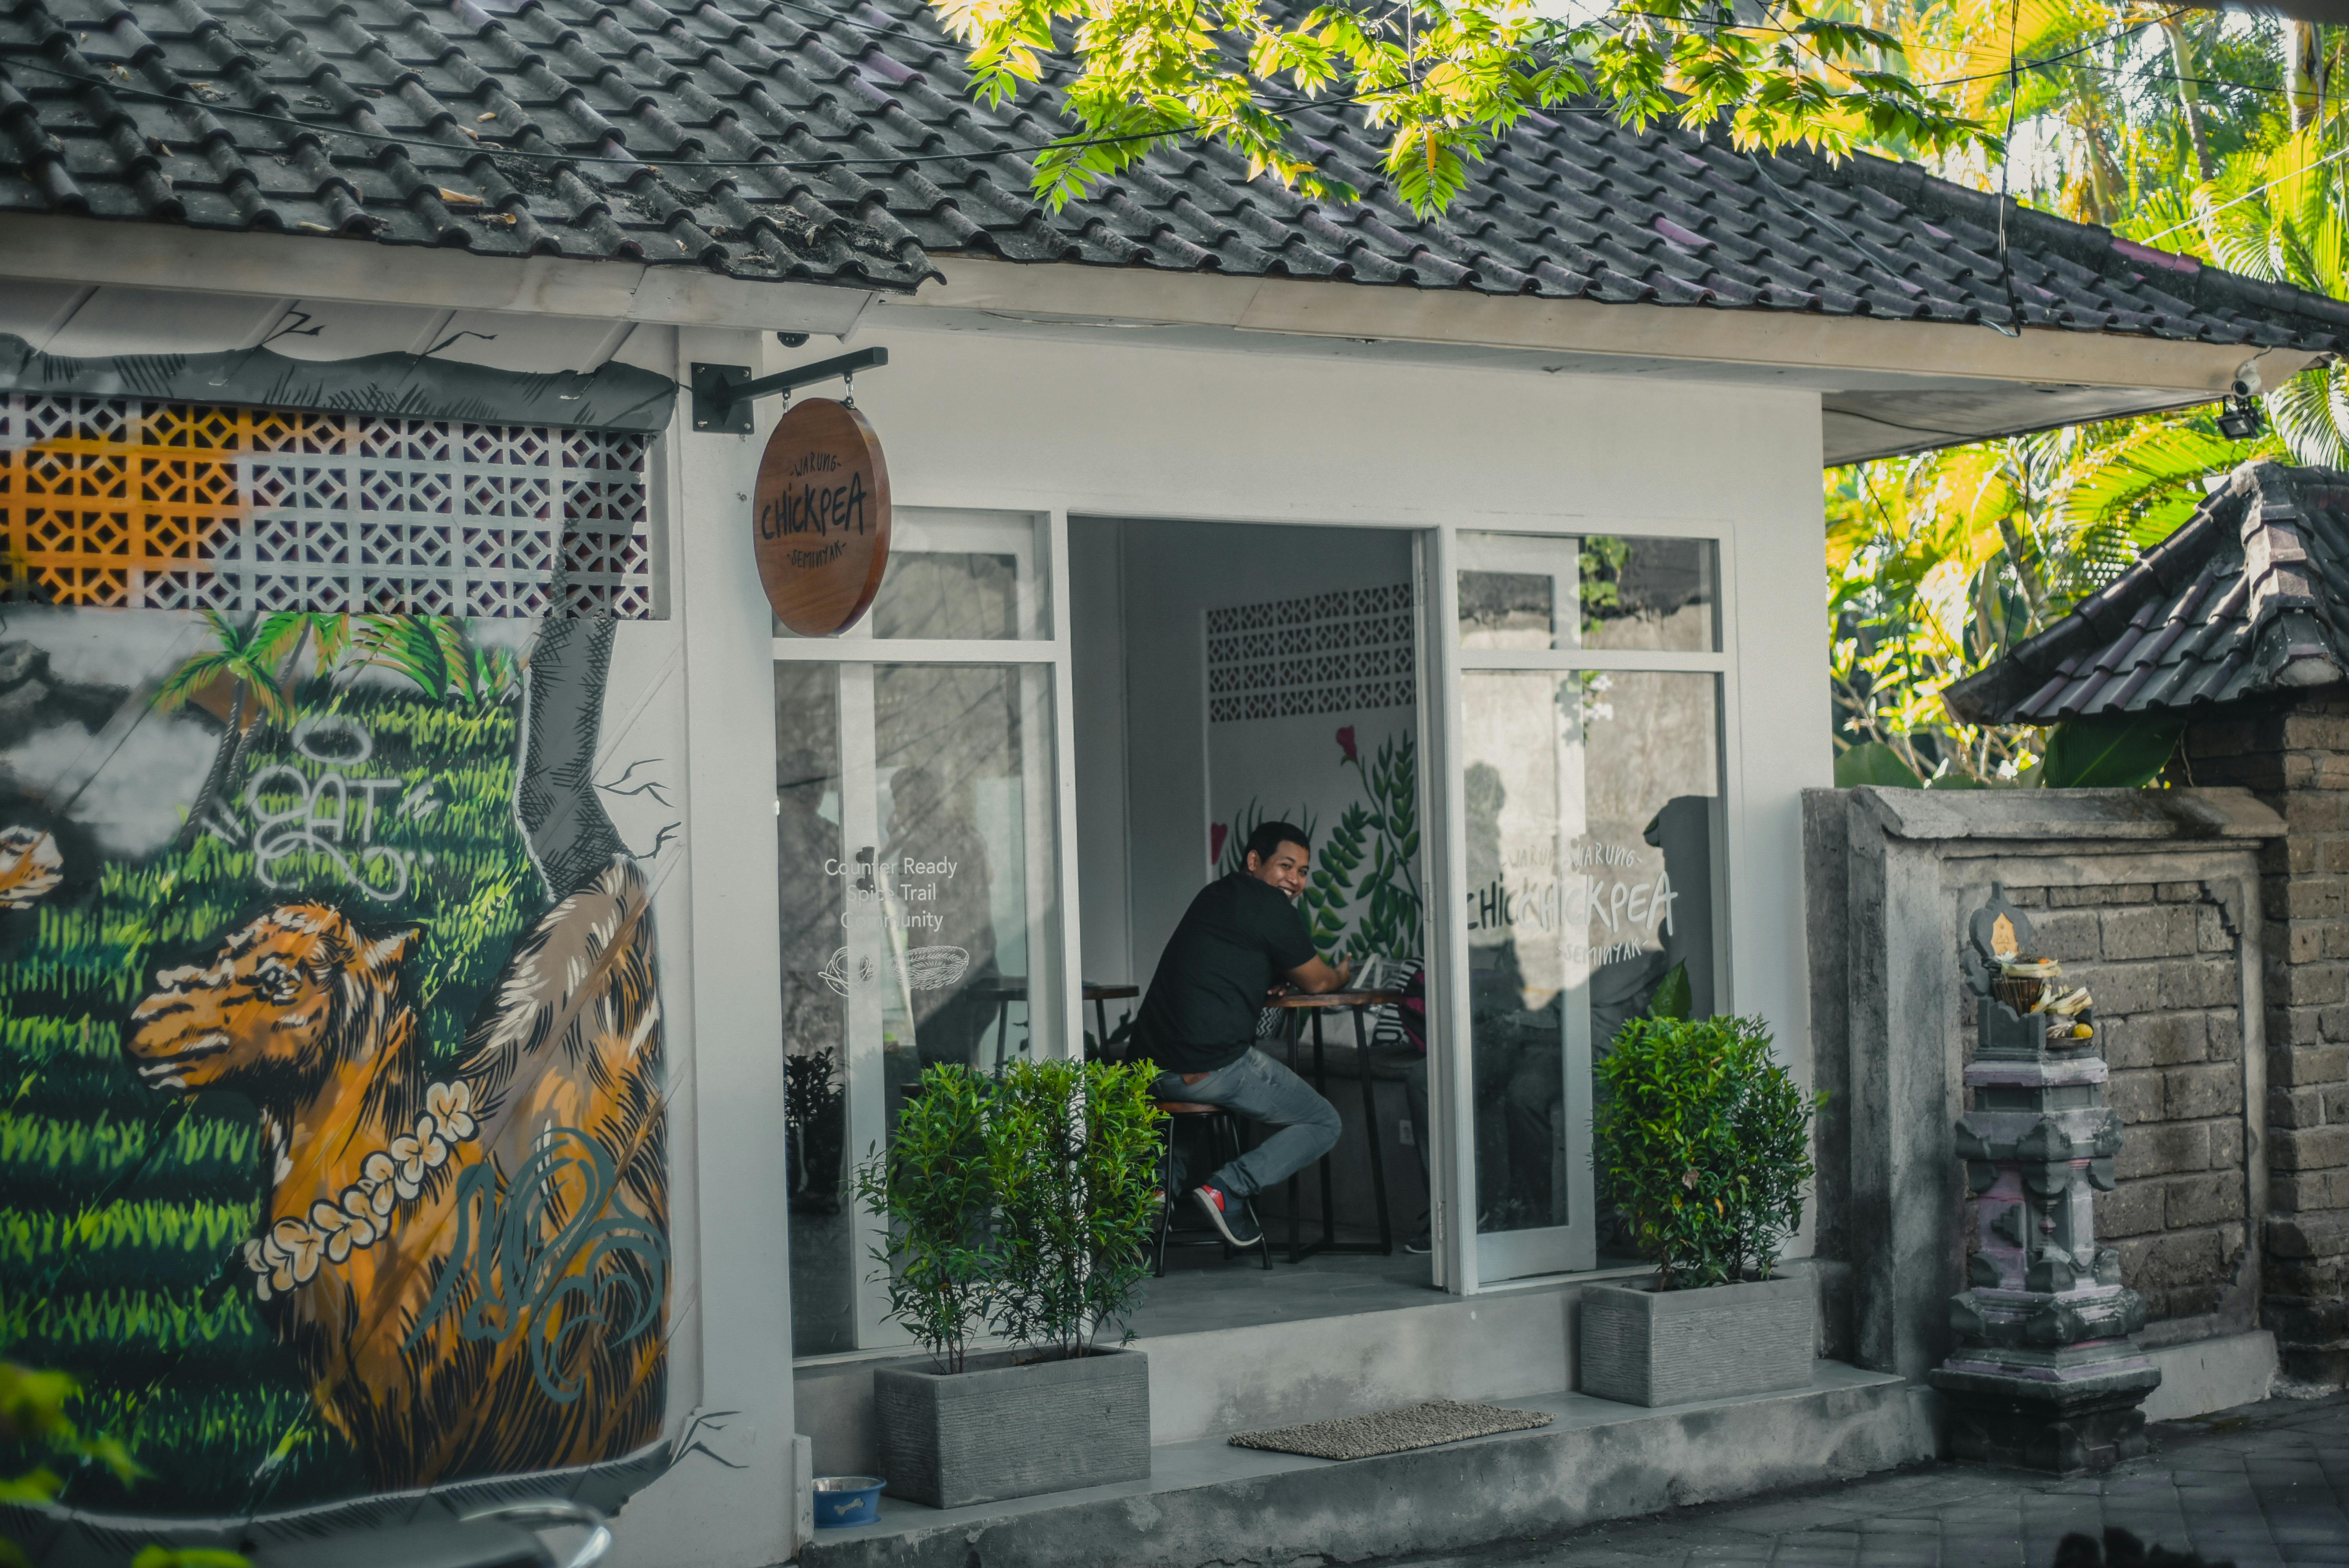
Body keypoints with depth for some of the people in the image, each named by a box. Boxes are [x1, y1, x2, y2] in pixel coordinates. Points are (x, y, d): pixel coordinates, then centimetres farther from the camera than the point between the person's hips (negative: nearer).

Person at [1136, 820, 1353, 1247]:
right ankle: (1228, 1189, -11)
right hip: (1214, 1067, -8)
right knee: (1324, 1124, 8)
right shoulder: (1272, 908, -5)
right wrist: (1342, 977, 29)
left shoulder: (1213, 896, 20)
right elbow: (1316, 983, 6)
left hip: (1154, 1067, 8)